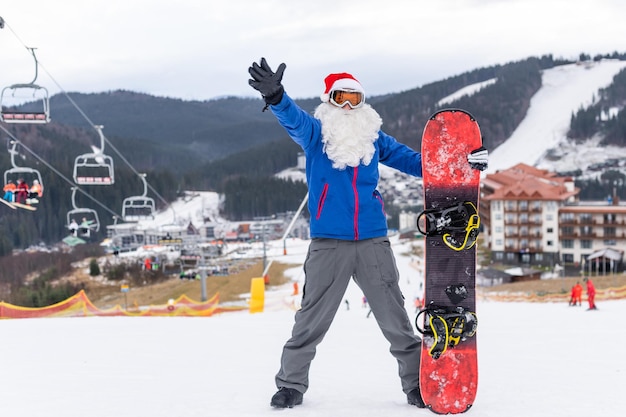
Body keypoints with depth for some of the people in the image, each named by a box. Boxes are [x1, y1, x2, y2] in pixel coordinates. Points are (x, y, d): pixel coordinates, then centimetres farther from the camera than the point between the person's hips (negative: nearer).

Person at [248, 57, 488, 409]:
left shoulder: (374, 137, 13)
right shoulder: (316, 133, 4)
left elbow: (413, 161, 16)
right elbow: (293, 118, -15)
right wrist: (274, 95, -37)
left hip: (373, 242, 2)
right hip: (328, 244, -2)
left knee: (395, 319, 5)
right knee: (311, 321, 2)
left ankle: (417, 384, 15)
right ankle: (291, 384, 18)